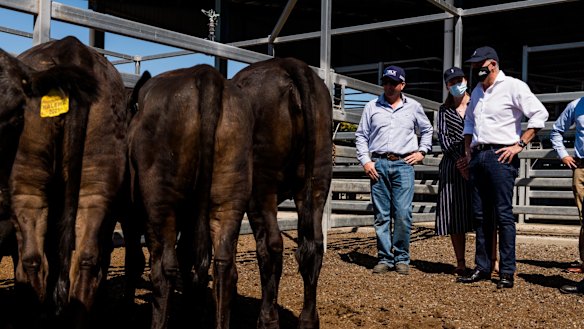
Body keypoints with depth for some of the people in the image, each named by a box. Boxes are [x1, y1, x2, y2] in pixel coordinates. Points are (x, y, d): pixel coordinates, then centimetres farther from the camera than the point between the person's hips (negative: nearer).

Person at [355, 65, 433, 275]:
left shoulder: (413, 107, 13)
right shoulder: (372, 107, 12)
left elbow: (427, 130, 27)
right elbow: (361, 135, 13)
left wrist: (422, 152, 15)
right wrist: (365, 161, 3)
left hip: (403, 164, -1)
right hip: (378, 165, 1)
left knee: (403, 214, -8)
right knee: (381, 215, 1)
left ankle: (402, 258, 3)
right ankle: (384, 258, 8)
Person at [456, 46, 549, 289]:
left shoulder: (513, 86, -4)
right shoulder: (477, 92, 19)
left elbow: (540, 114, -10)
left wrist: (519, 144, -13)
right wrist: (468, 149, 18)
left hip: (501, 156, -7)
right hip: (478, 157, 7)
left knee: (503, 214, -6)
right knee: (481, 215, 9)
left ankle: (507, 272, -1)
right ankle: (482, 268, 16)